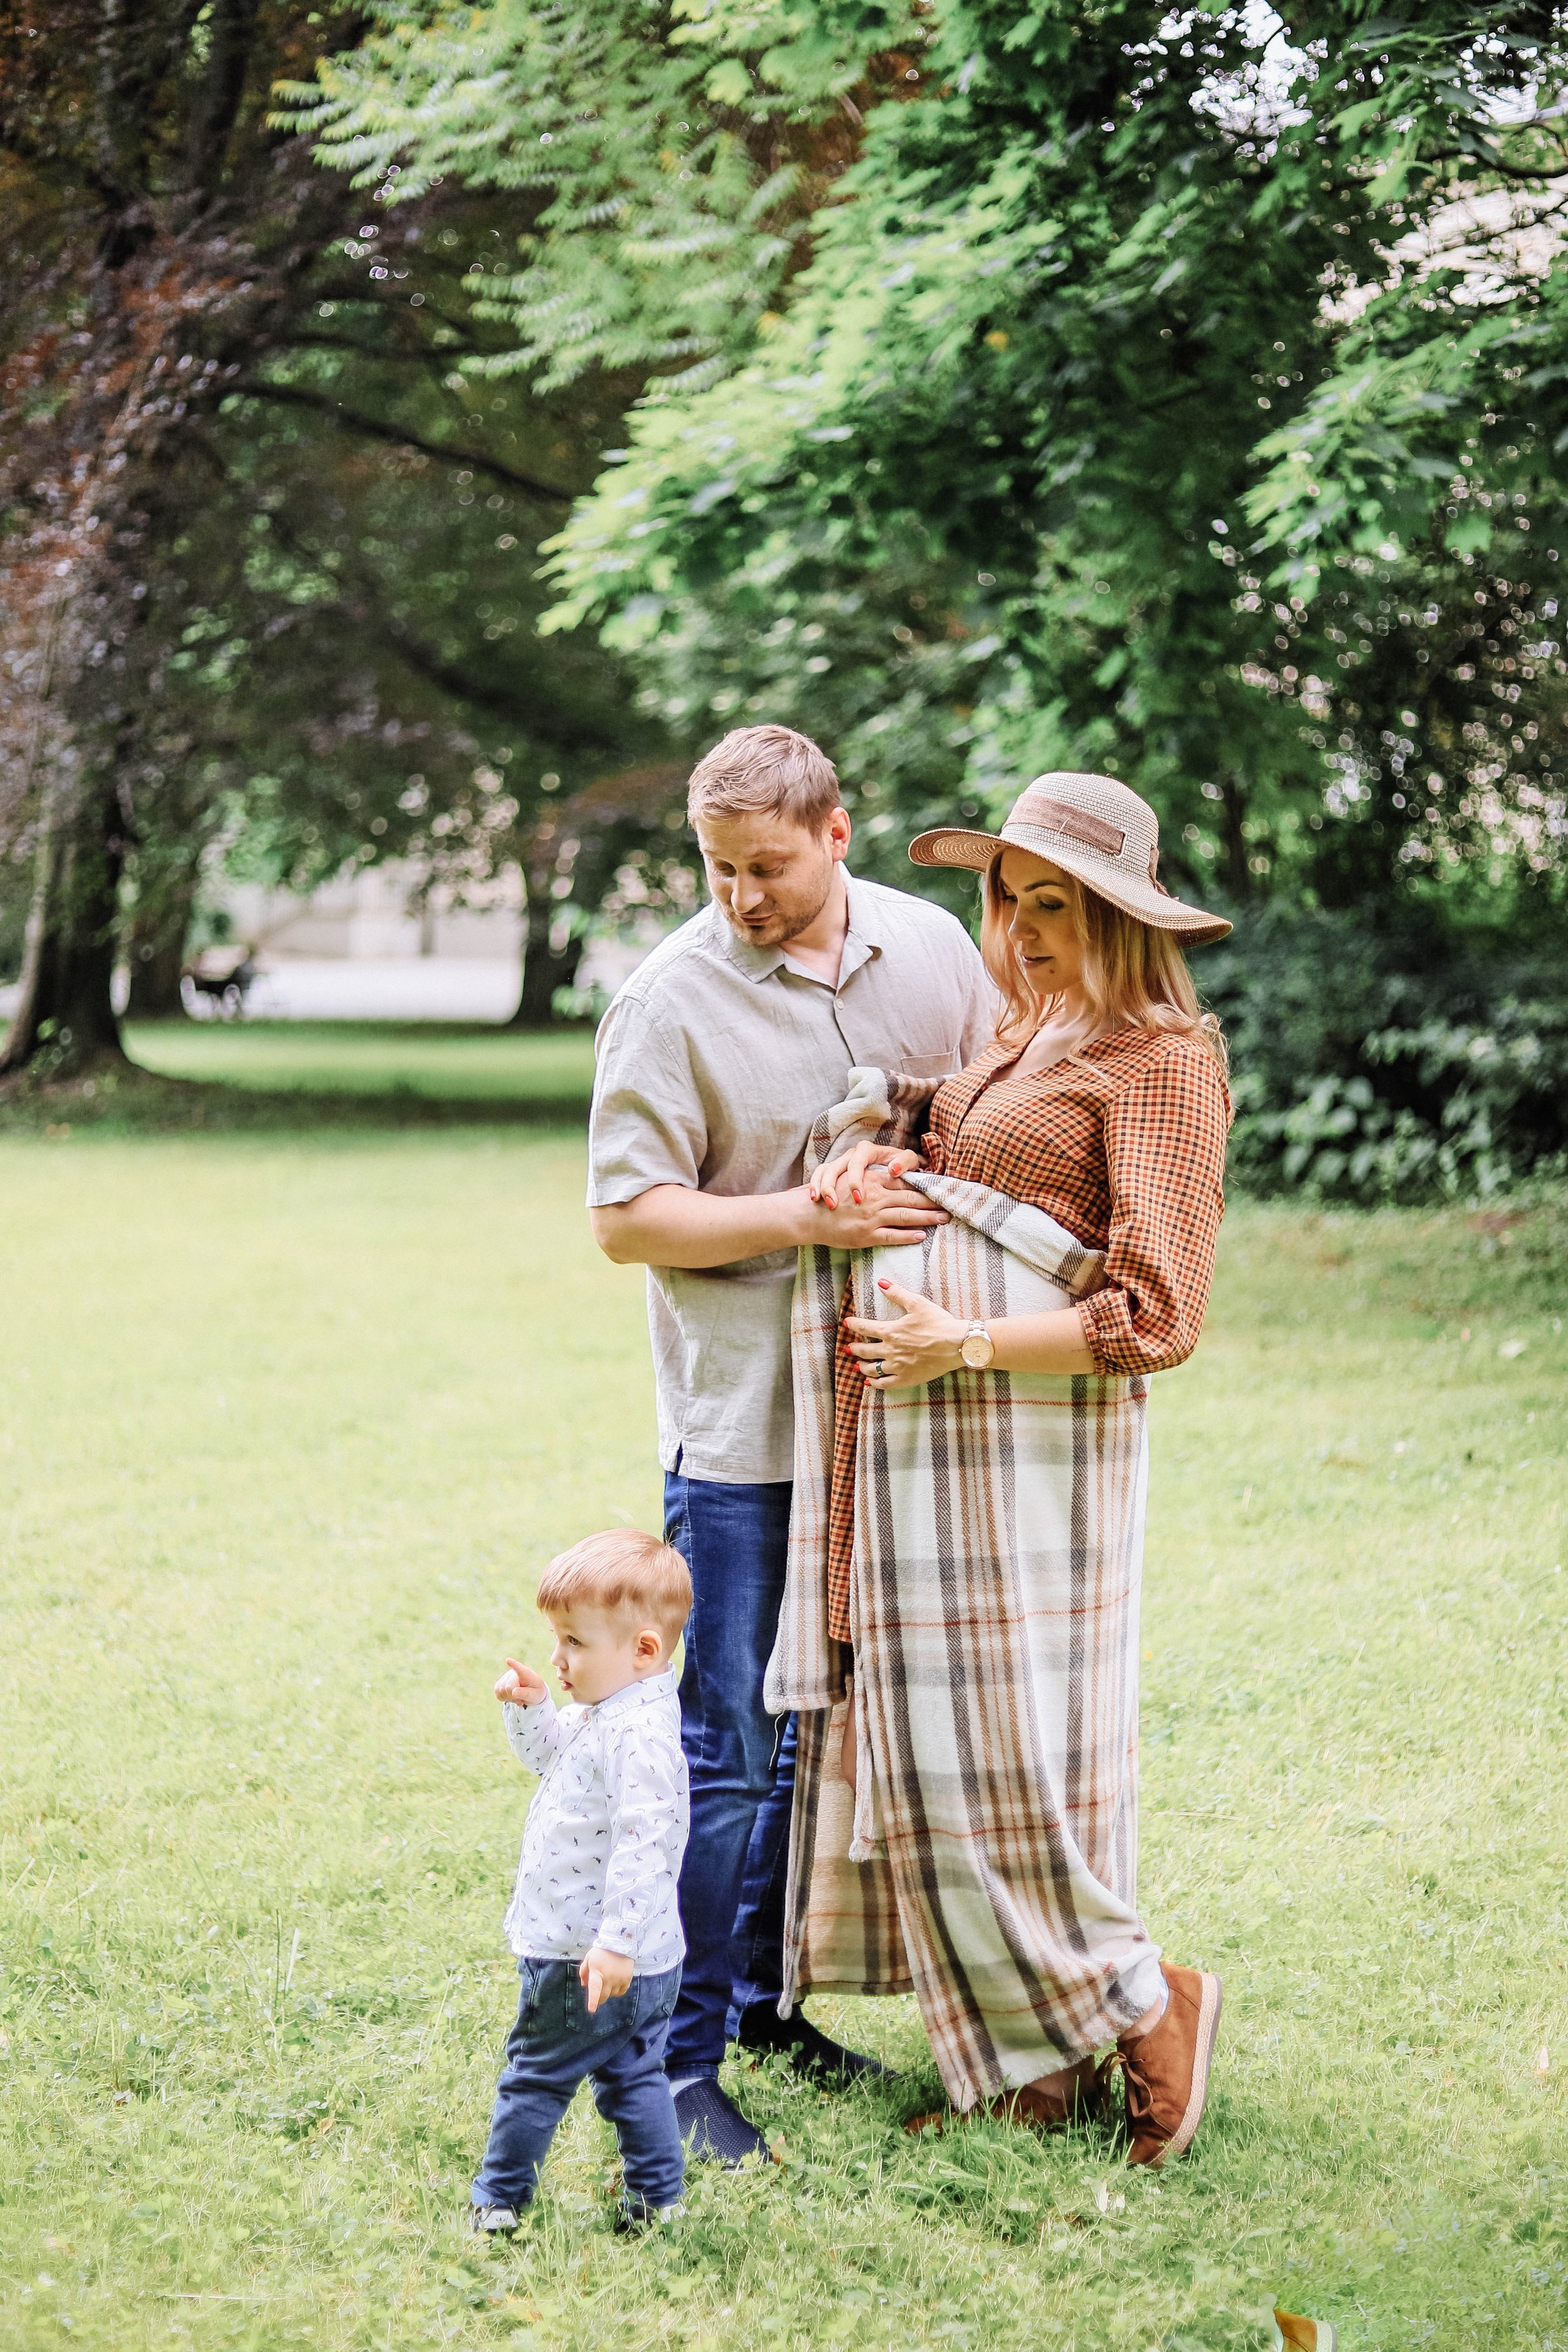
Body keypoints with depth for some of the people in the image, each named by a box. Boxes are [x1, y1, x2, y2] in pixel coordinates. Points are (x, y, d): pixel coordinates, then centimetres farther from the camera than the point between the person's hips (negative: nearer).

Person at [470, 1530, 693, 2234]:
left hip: (592, 1963, -10)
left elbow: (643, 1847, -32)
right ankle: (657, 2198, 26)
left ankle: (498, 2201, 21)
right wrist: (529, 1708, 3)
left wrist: (616, 1942, -34)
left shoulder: (639, 1738, -27)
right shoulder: (601, 1714, 6)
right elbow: (551, 1752, 24)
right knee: (632, 2075, 18)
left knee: (535, 2077, 7)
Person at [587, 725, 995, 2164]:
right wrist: (808, 1216, -20)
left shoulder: (929, 949, 4)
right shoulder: (674, 998, -10)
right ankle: (675, 2057, 6)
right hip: (743, 1420, -5)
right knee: (724, 1750, -4)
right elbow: (627, 1218, -10)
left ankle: (765, 1993, 30)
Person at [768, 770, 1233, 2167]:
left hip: (1033, 1431, -8)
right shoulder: (1027, 1032, 17)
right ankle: (1043, 2053, 18)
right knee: (927, 1737, 9)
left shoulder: (1161, 1056, -8)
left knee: (1004, 1750, -6)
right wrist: (866, 1157, 4)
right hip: (936, 1434, 8)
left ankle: (1141, 2008, 12)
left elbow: (1157, 1317, -14)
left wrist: (963, 1344, -17)